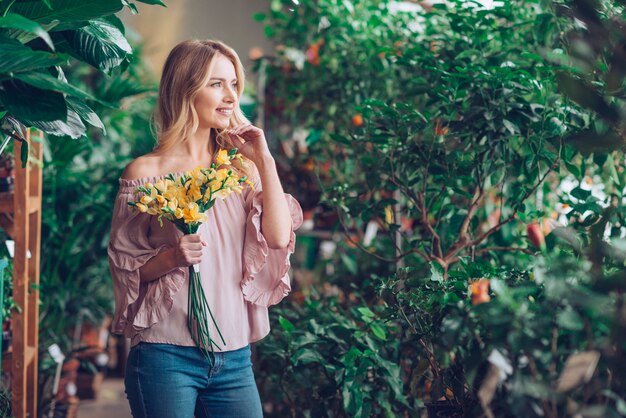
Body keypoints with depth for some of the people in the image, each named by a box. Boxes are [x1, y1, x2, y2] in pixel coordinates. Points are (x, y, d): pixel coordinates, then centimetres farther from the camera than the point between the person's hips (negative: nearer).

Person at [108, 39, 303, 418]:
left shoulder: (241, 170, 10)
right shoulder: (147, 172, -2)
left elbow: (279, 238, -4)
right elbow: (124, 267, 0)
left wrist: (265, 161, -5)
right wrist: (171, 257, -18)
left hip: (234, 356, 4)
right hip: (167, 356, -4)